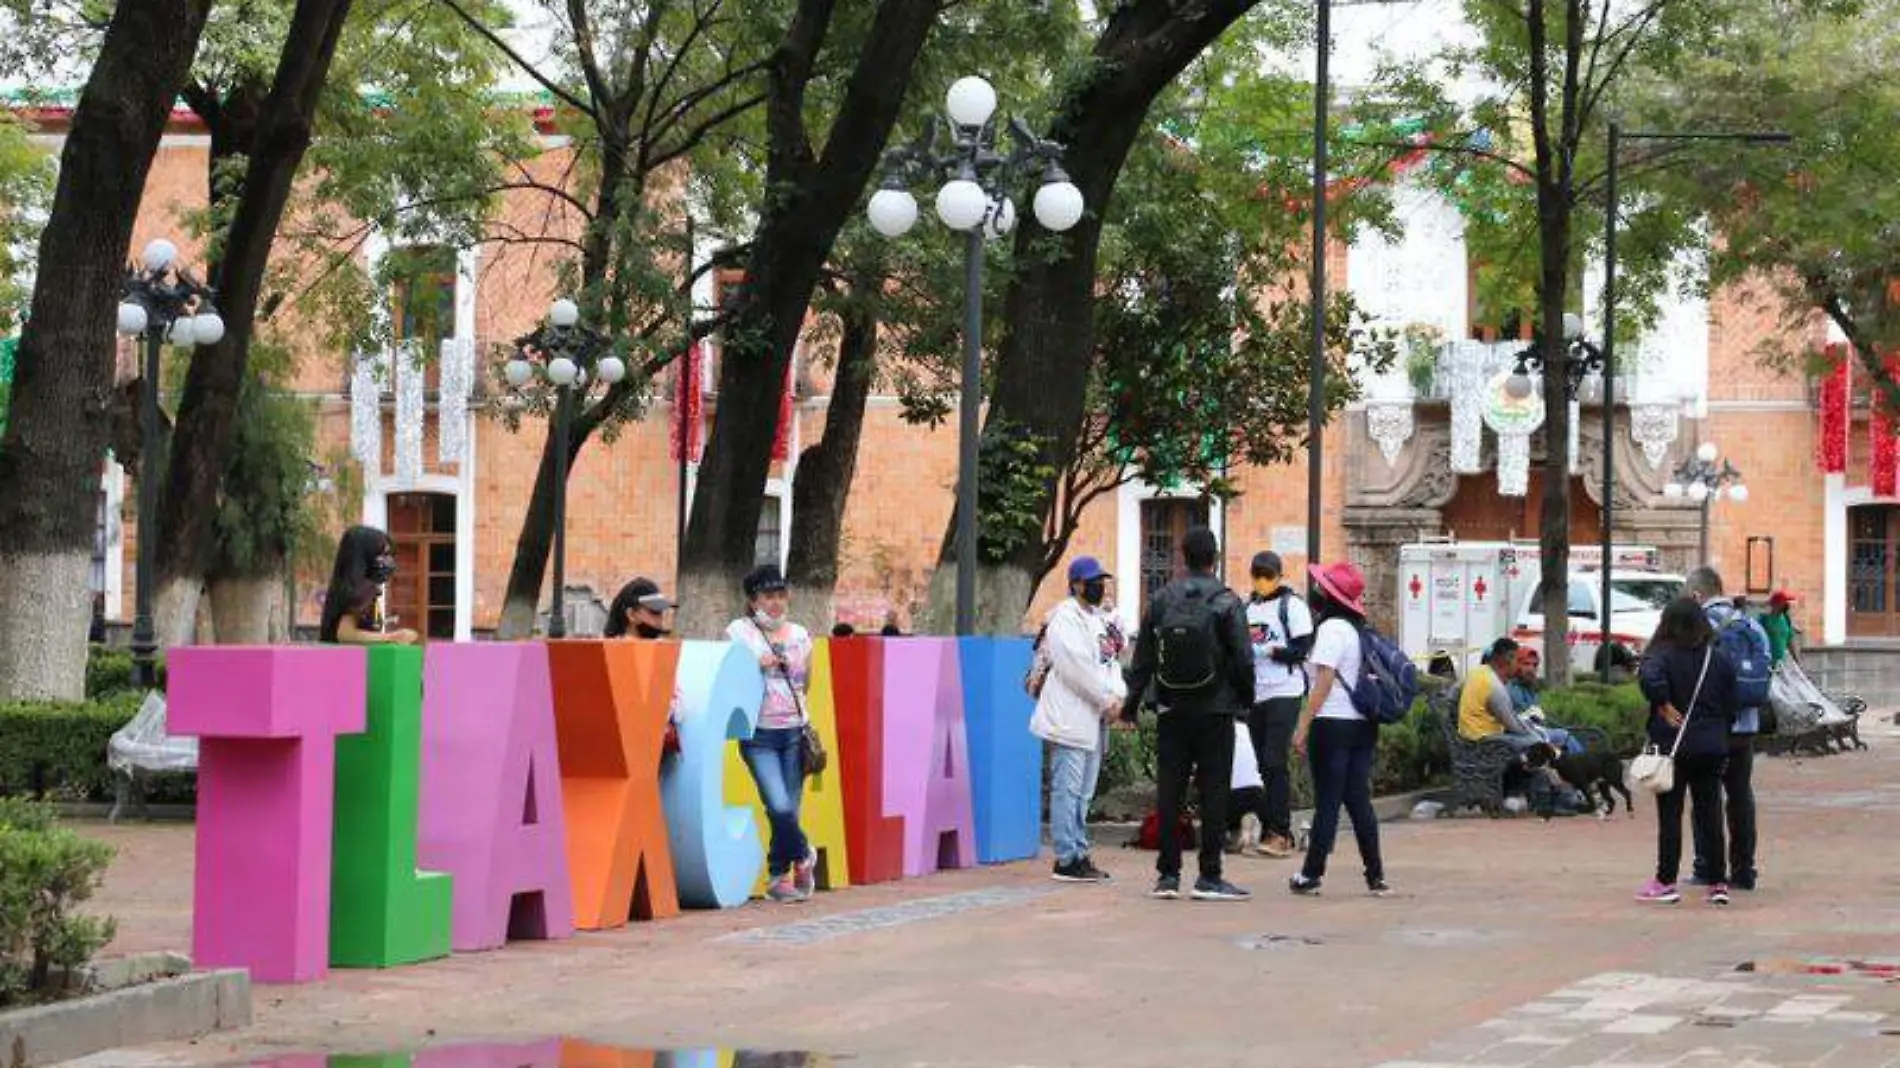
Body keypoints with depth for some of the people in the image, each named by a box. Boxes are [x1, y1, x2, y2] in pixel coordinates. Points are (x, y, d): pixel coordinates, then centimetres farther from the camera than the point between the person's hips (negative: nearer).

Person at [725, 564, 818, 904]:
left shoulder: (800, 635, 13)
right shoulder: (739, 631, 0)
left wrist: (809, 726, 15)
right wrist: (756, 666, -13)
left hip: (795, 732, 4)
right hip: (759, 734, -4)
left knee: (789, 809, 1)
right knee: (779, 806, -16)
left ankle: (778, 877, 15)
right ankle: (803, 857, 9)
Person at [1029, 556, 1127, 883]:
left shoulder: (1098, 618, 19)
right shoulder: (1064, 618, -10)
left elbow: (1110, 660, 17)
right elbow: (1076, 667, -18)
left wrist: (1118, 695, -1)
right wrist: (1106, 700, -12)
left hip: (1093, 718, 10)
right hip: (1070, 718, -10)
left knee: (1083, 793, 13)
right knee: (1067, 789, -8)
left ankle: (1079, 853, 18)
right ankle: (1067, 859, -7)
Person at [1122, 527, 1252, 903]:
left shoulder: (1161, 600, 3)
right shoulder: (1227, 602, -7)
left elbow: (1143, 657, 5)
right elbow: (1243, 659, -8)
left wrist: (1132, 702, 12)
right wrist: (1246, 699, 7)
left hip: (1172, 713, 3)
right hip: (1215, 712, -3)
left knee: (1170, 792, 6)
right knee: (1214, 791, 1)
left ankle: (1168, 874, 7)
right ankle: (1209, 877, 0)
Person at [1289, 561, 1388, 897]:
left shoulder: (1331, 628, -11)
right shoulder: (1358, 629, 14)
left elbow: (1324, 683, -16)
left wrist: (1302, 727, -15)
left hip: (1333, 723, -7)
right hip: (1363, 724, 7)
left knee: (1327, 802, -3)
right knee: (1359, 800, 8)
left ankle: (1311, 875, 2)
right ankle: (1375, 876, 6)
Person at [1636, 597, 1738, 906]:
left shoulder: (1663, 654, -10)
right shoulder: (1720, 659, 4)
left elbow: (1651, 678, -32)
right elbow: (1730, 705, 6)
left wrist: (1664, 707, -18)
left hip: (1673, 745, -4)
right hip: (1711, 746, 4)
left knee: (1670, 815, 3)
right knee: (1710, 813, 8)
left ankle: (1666, 881, 5)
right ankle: (1718, 883, 8)